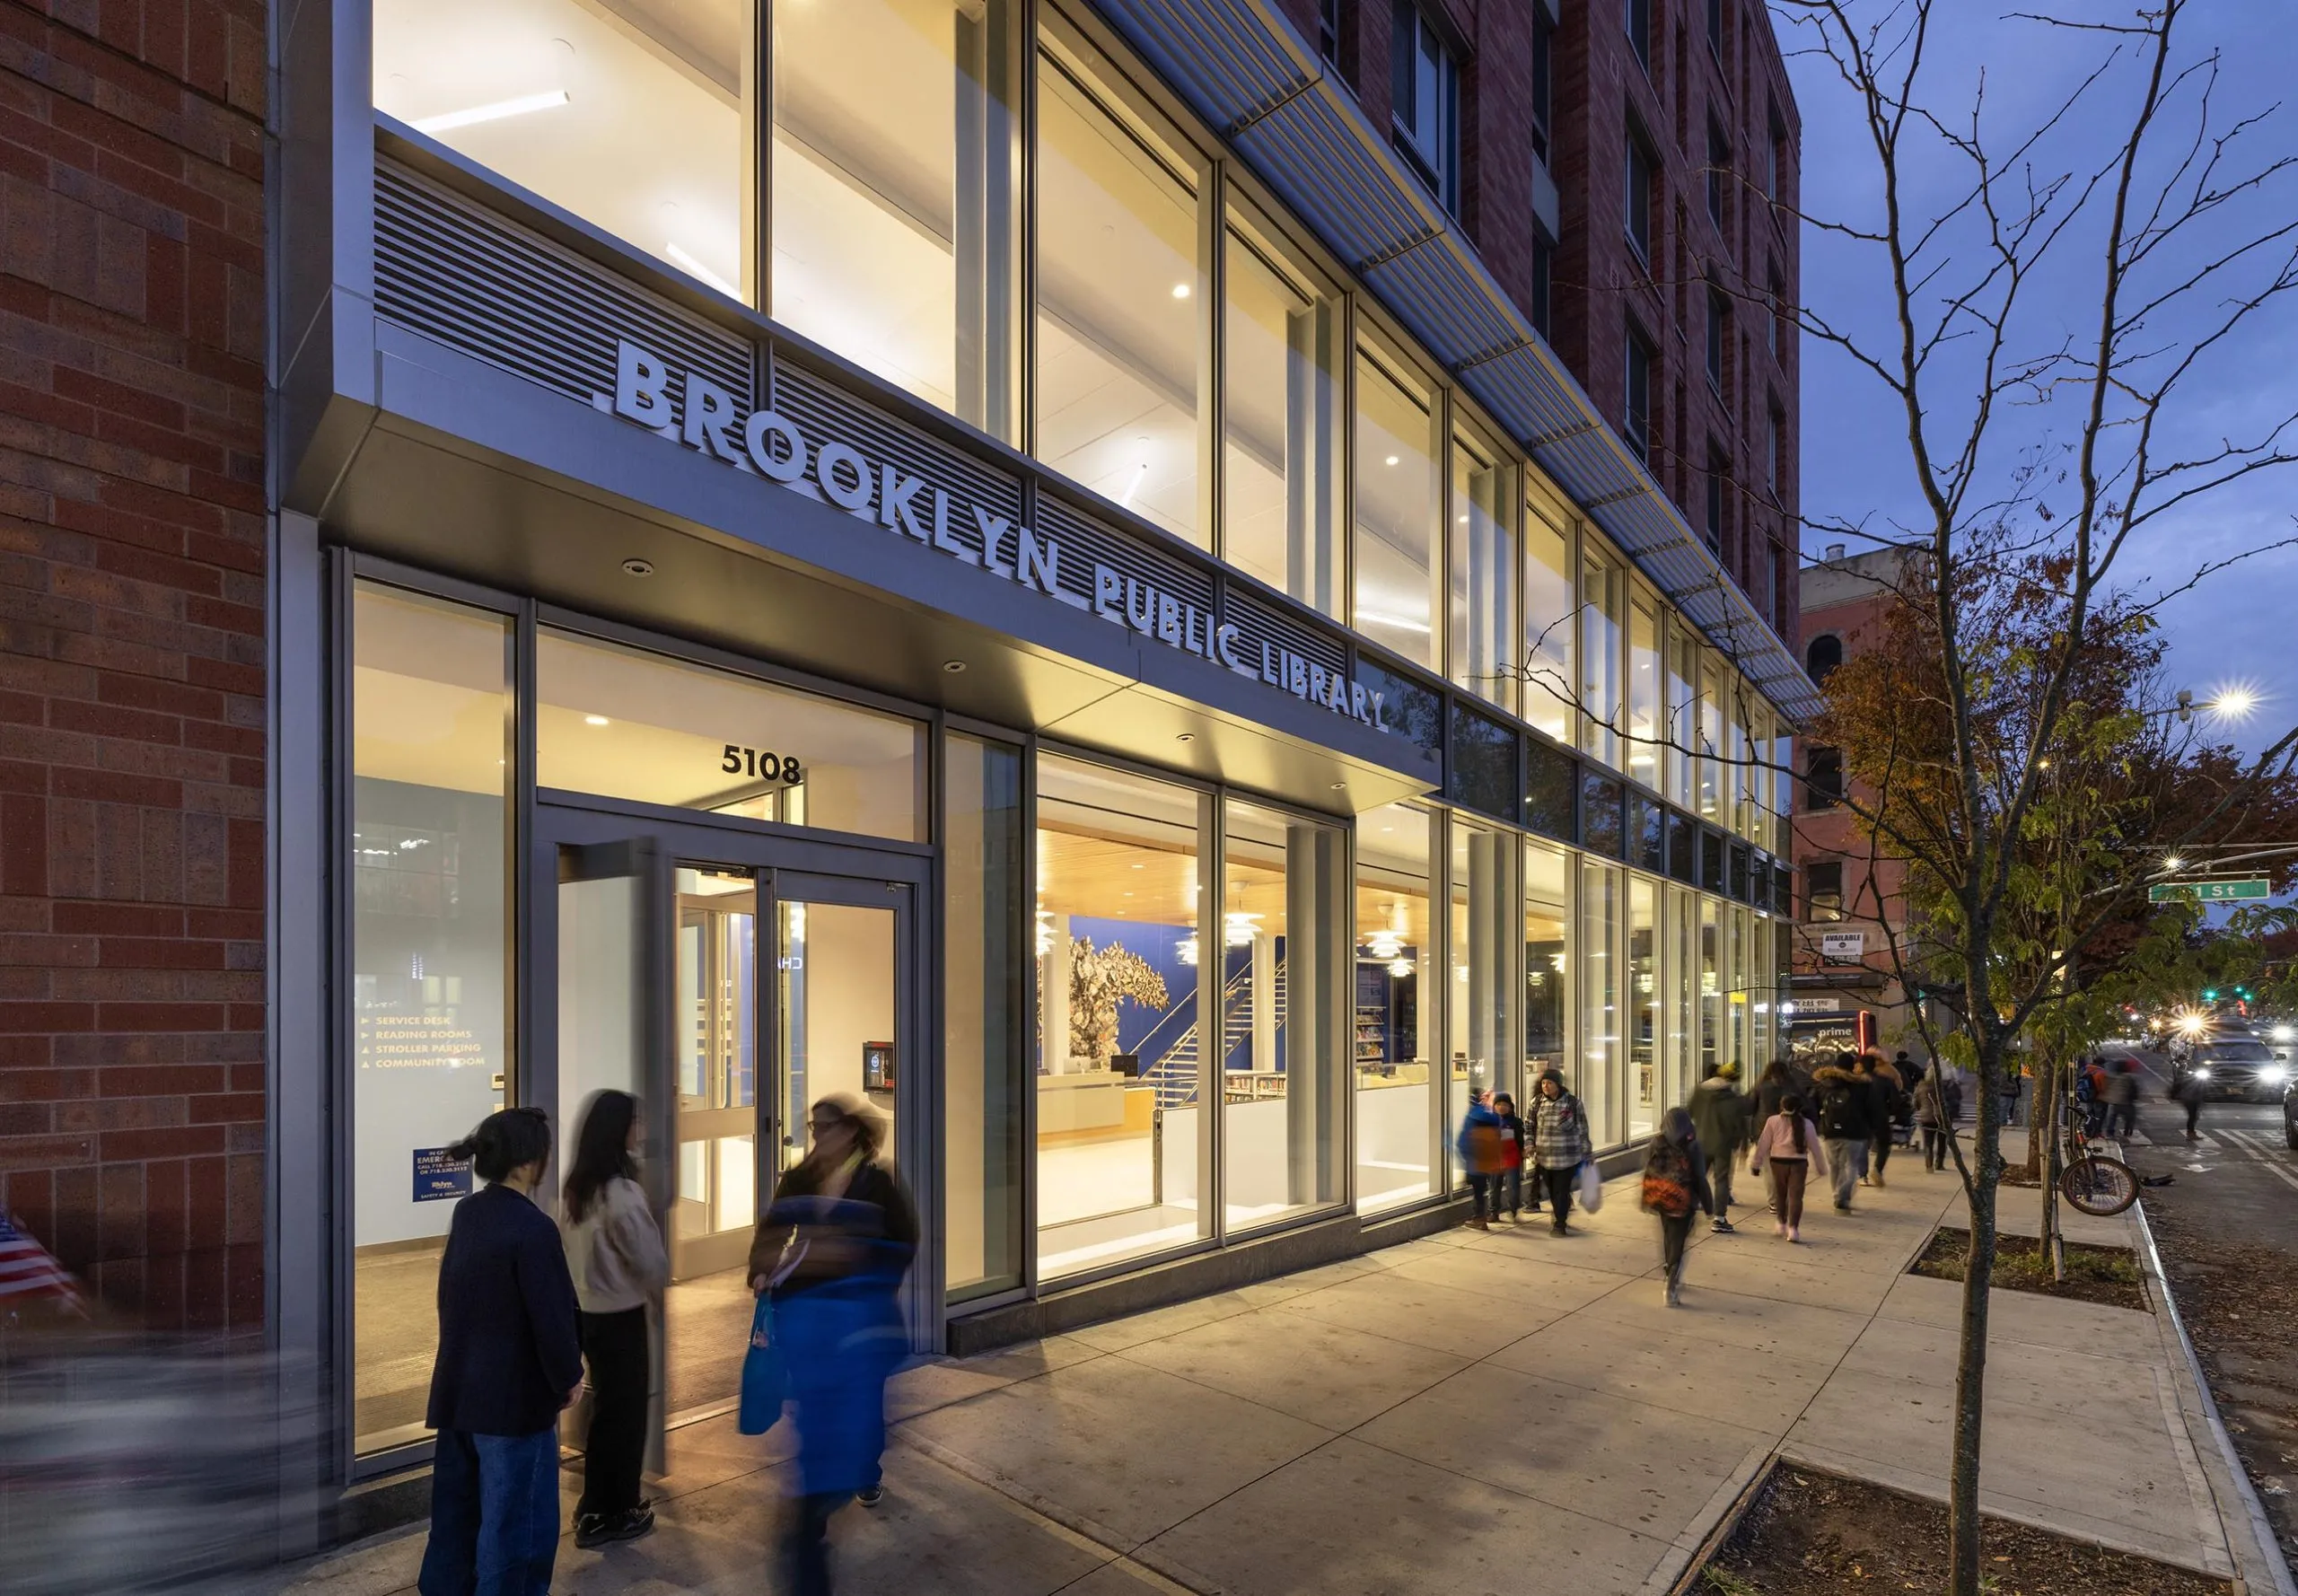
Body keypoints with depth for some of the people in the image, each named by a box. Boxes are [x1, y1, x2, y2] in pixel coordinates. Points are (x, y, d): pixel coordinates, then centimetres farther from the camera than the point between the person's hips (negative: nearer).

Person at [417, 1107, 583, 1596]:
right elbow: (552, 1315, -22)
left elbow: (455, 1295, 11)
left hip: (459, 1391, 8)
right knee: (519, 1519, 7)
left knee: (456, 1510, 20)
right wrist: (569, 1376, -4)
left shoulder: (467, 1213, 2)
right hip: (514, 1398, -8)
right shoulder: (533, 1228, -24)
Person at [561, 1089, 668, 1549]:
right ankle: (615, 1514, 23)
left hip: (585, 1311, 8)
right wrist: (658, 1280, 3)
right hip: (620, 1317, -8)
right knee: (625, 1412, 9)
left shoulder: (577, 1187, 1)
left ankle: (595, 1508, 33)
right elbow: (652, 1264, -17)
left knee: (605, 1408, 21)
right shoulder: (622, 1193, -23)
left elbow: (572, 1246, 10)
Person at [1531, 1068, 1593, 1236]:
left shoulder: (1573, 1103, -7)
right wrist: (1532, 1150, 6)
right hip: (1544, 1158, 3)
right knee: (1552, 1192, 13)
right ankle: (1559, 1217, 34)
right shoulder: (1538, 1104, 2)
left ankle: (1560, 1223, 12)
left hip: (1566, 1157, -3)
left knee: (1562, 1191, 0)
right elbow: (1532, 1128, 10)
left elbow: (1582, 1130, 0)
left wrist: (1585, 1153, 2)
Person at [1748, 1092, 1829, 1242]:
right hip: (1799, 1163, 0)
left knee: (1780, 1193, 17)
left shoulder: (1773, 1121, -2)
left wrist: (1756, 1164, 6)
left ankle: (1781, 1223, 22)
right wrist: (1822, 1167, 18)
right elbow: (1815, 1147, 6)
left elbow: (1763, 1144, -1)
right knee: (1795, 1196, 1)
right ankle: (1793, 1228, -6)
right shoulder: (1806, 1124, 0)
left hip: (1778, 1162, 0)